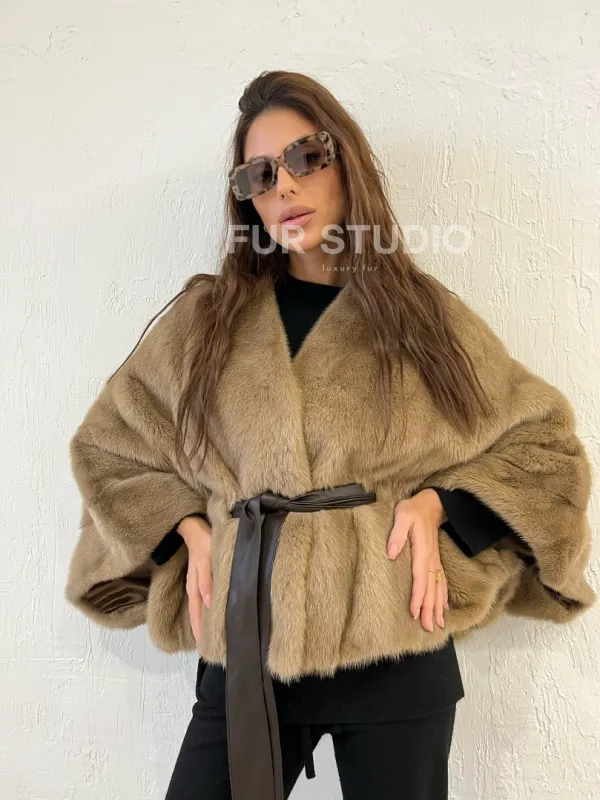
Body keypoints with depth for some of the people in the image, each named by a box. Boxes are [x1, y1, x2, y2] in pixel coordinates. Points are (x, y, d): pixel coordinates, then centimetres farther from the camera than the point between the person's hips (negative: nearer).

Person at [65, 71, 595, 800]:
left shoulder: (425, 315, 4)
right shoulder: (203, 319, 7)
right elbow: (107, 447, 14)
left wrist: (438, 503, -7)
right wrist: (187, 526, -1)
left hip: (394, 653, 0)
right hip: (244, 655, 1)